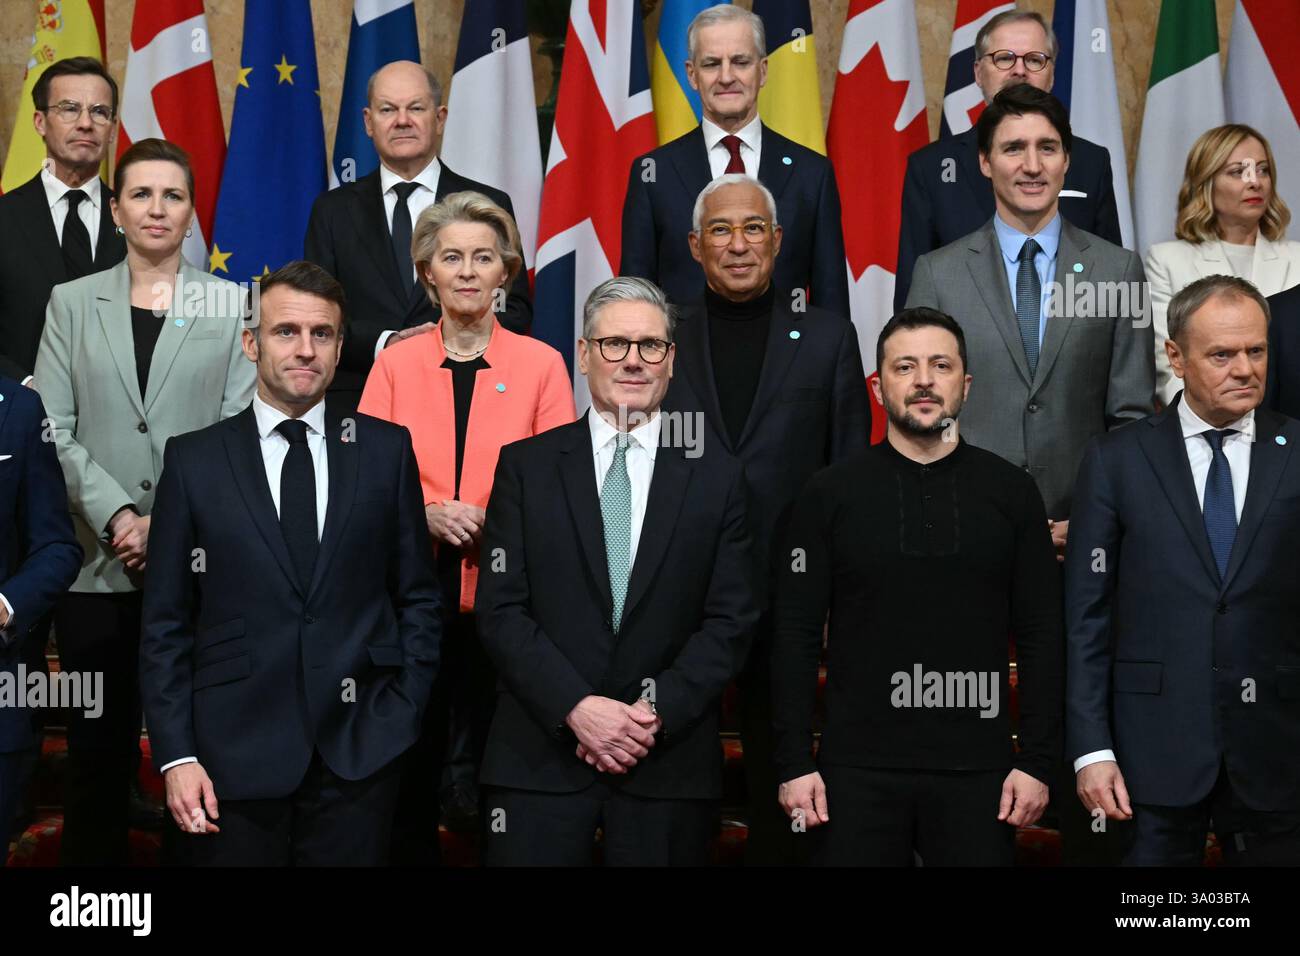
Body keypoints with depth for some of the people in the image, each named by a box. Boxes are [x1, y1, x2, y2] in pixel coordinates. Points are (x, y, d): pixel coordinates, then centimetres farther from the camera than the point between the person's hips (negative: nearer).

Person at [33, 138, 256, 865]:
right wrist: (117, 517, -11)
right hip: (98, 566, 1)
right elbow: (52, 430, 2)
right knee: (98, 747, 6)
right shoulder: (73, 303, 10)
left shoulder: (231, 304, 6)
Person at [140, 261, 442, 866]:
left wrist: (403, 714, -1)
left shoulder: (387, 449, 4)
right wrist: (175, 754, -4)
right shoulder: (194, 459, 2)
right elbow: (165, 622, 2)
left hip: (359, 750, 1)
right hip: (235, 754, 0)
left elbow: (417, 596, 8)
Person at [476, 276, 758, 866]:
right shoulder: (525, 466, 4)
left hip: (670, 763, 1)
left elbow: (732, 619, 1)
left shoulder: (717, 479, 6)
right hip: (539, 760, 0)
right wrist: (577, 707, -13)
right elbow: (500, 610, -2)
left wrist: (657, 712, -11)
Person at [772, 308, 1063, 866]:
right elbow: (796, 637, 1)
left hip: (977, 770, 1)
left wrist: (1037, 761, -2)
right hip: (857, 769, 0)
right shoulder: (829, 495, 2)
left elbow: (1042, 636, 4)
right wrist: (794, 764, -4)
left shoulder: (1012, 493, 4)